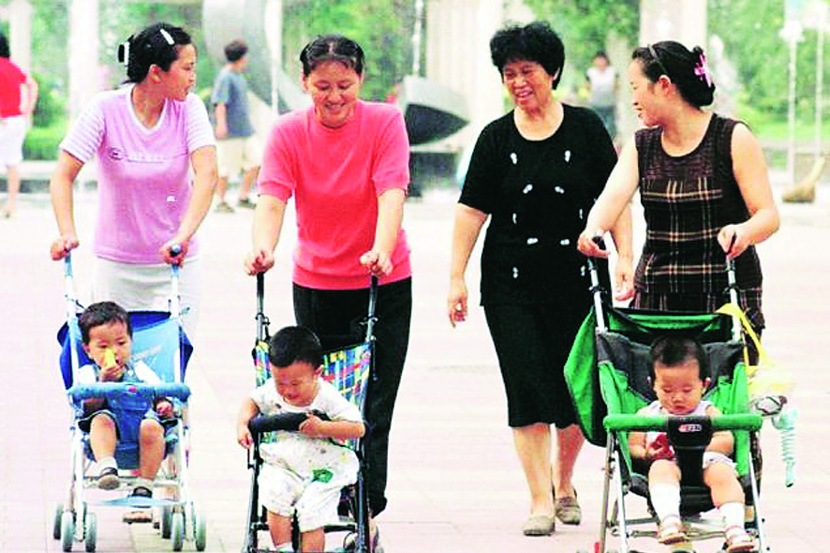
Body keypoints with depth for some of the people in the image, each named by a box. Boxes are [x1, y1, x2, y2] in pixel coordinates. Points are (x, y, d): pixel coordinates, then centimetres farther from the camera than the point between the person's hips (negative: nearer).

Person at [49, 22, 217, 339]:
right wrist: (67, 233, -29)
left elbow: (207, 174, -20)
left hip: (176, 264, 1)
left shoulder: (189, 108, -6)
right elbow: (64, 175, -12)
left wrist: (183, 236, -36)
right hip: (117, 265, -1)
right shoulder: (106, 109, -10)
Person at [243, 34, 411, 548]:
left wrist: (382, 249, -39)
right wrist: (264, 247, -38)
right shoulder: (289, 131, -6)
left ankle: (367, 510, 2)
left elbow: (391, 192, -21)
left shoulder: (385, 121, -10)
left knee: (373, 406, -4)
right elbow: (273, 197, -17)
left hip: (384, 283, -2)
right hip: (316, 283, 2)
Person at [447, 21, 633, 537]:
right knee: (528, 388, -8)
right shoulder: (497, 138, 3)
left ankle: (564, 483, 26)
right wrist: (457, 277, -4)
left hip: (577, 276, 0)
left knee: (578, 389, 3)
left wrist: (625, 257, -8)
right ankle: (541, 500, -6)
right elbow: (472, 209, 2)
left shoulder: (585, 128, 1)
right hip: (511, 281, 0)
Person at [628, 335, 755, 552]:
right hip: (669, 465, 0)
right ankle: (669, 521, -57)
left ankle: (735, 528, -46)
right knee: (660, 467, -36)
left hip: (708, 462, 0)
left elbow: (727, 442, 7)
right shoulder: (647, 415, 23)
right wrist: (646, 454, -9)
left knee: (723, 472, -33)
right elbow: (632, 447, 15)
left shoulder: (708, 412, 21)